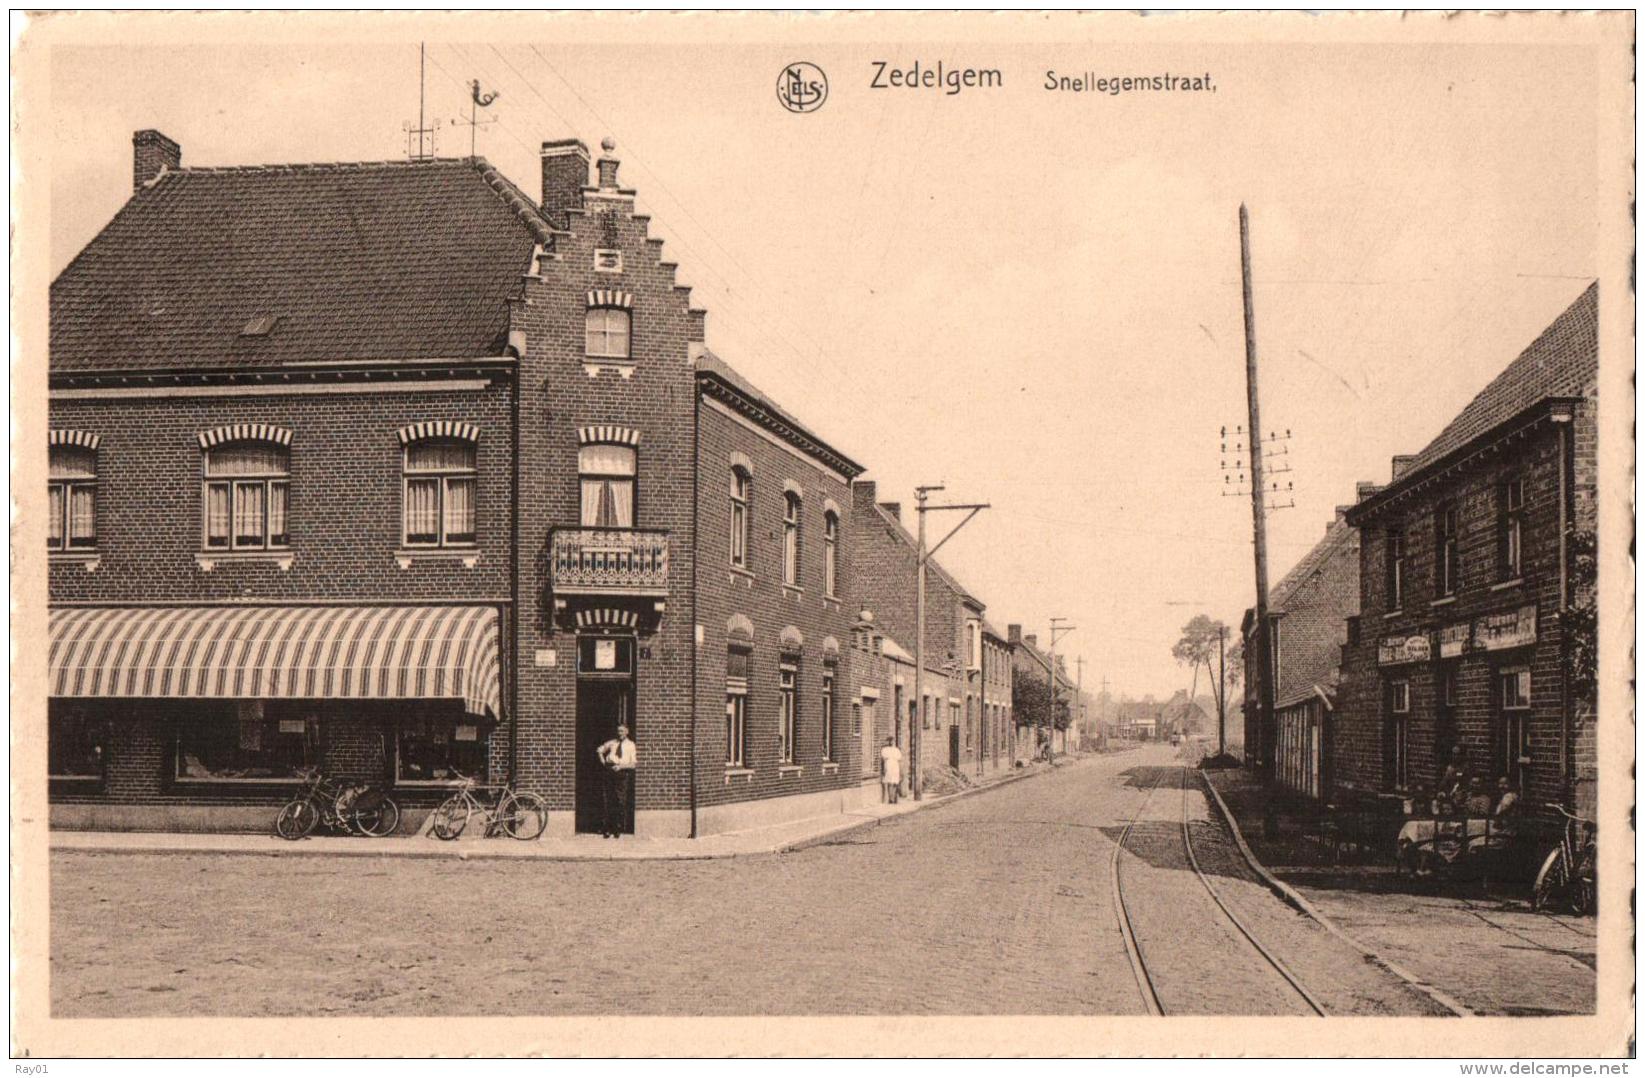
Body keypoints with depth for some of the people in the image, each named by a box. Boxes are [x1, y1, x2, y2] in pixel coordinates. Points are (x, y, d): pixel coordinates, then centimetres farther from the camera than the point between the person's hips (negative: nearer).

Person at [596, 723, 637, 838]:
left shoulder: (630, 745, 7)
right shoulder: (611, 743, 14)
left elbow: (633, 763, 0)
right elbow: (600, 750, 30)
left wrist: (620, 766, -13)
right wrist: (603, 761, 14)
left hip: (622, 773, -2)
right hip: (609, 771, 2)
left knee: (620, 801, -3)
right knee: (606, 800, -1)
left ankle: (618, 830, 5)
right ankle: (605, 828, 5)